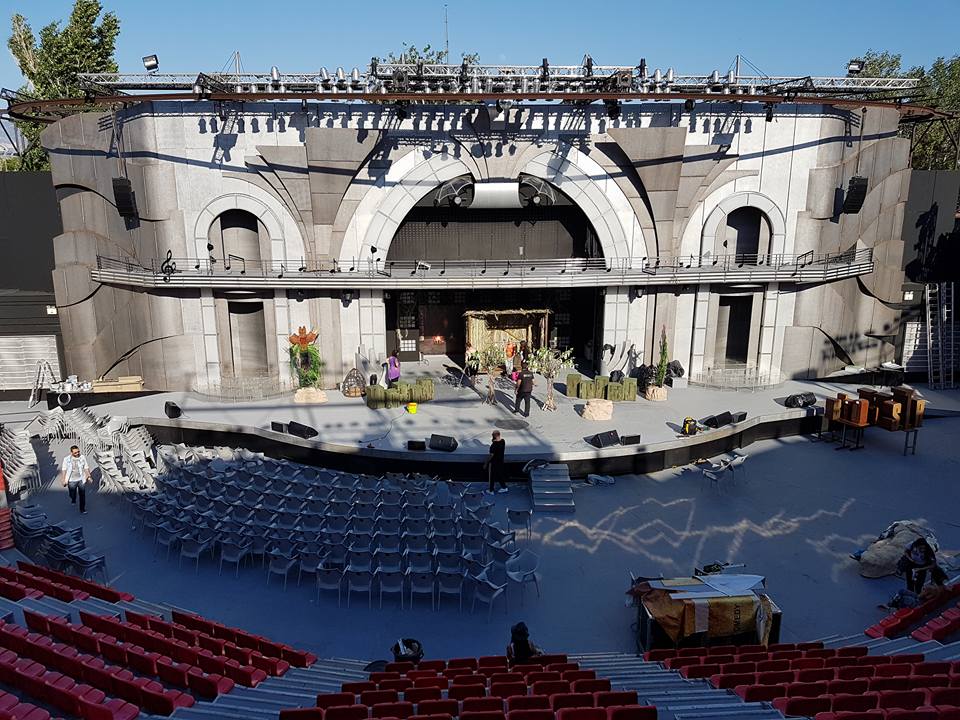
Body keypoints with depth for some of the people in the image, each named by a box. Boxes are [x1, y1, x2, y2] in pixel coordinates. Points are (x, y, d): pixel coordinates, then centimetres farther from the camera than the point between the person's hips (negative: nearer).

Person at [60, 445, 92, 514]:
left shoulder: (82, 458, -5)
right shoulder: (66, 459, -9)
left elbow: (86, 468, 3)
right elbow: (64, 470, -3)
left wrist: (89, 476, 1)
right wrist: (64, 480, -6)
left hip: (81, 480, 0)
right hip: (71, 480, 0)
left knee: (82, 495, 0)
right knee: (72, 495, 14)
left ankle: (82, 509, 11)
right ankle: (73, 500, 50)